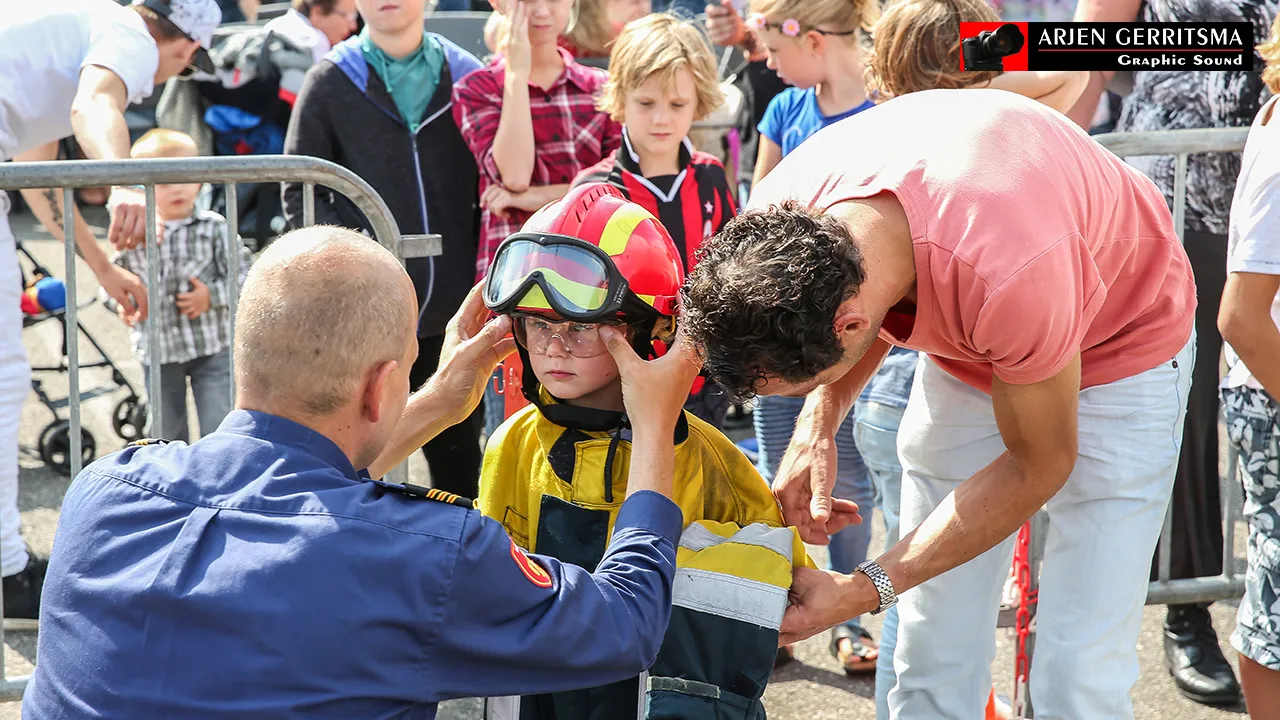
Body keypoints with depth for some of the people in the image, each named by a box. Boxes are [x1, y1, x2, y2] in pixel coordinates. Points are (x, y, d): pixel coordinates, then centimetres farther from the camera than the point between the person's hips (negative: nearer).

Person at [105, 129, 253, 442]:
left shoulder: (214, 228, -6)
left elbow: (245, 273, -6)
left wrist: (212, 295, -18)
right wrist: (120, 302, -10)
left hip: (212, 348, -2)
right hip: (157, 351, 2)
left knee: (220, 427, -1)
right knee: (165, 433, 15)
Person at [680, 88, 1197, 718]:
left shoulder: (1006, 271, -43)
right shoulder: (780, 220, -25)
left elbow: (1037, 466, -24)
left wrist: (863, 591, -25)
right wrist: (817, 426, -19)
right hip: (962, 355, 5)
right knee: (931, 662, 5)